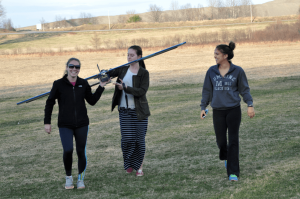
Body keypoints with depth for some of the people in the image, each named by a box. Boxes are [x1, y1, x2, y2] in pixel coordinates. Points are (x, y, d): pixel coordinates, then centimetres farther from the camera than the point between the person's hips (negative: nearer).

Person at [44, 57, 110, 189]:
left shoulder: (83, 84, 4)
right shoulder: (59, 84, -4)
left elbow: (92, 101, 12)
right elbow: (49, 103, 3)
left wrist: (101, 87, 3)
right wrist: (47, 122, 1)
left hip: (81, 124, 2)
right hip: (65, 125, -2)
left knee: (81, 152, 2)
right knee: (68, 150, -17)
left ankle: (81, 179, 21)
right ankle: (68, 177, 6)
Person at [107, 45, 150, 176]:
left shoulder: (144, 73, -5)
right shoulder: (123, 70, 8)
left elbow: (142, 91, -16)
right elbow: (110, 73, -2)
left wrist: (126, 88, -26)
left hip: (139, 111, -2)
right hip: (124, 111, 2)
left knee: (139, 140, 0)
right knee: (127, 139, -4)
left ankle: (139, 167, 15)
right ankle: (129, 164, 19)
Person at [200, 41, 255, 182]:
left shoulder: (237, 71, -2)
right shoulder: (211, 71, 4)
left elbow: (244, 89, 5)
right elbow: (207, 91, 12)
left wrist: (250, 105, -5)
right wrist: (203, 107, 9)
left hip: (234, 110, -2)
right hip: (218, 111, 2)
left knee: (233, 141, -6)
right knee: (221, 140, 6)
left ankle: (233, 172, -4)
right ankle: (226, 157, 40)